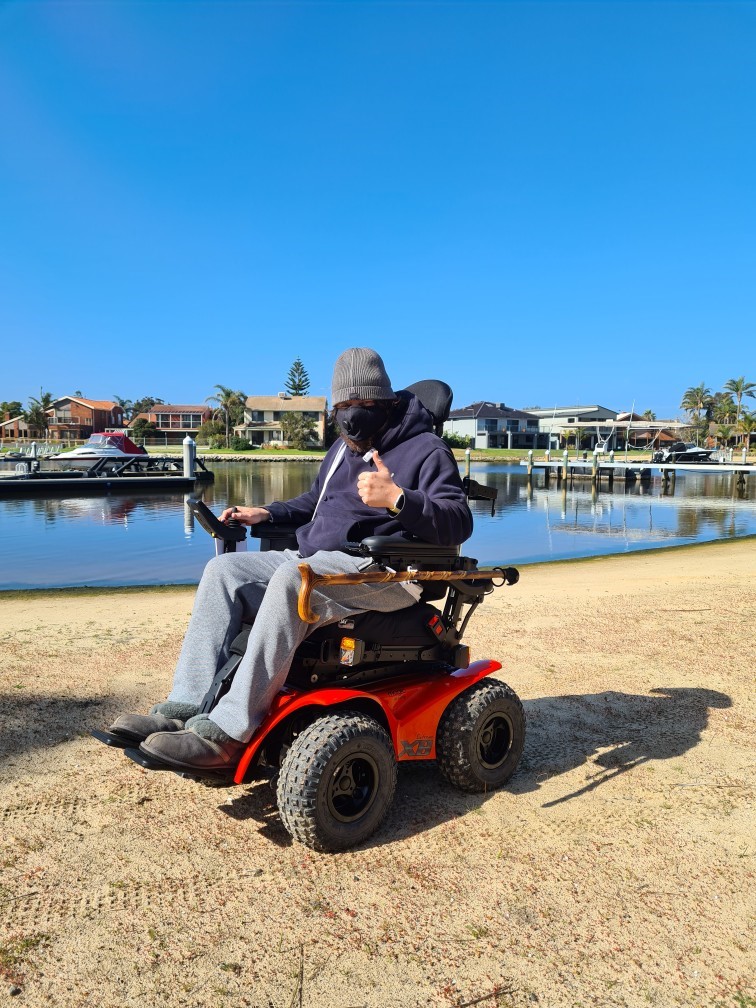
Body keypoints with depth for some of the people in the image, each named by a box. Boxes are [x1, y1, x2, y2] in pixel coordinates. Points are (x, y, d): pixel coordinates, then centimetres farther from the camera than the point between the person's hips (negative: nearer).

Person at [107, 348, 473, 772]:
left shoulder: (425, 449, -3)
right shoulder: (343, 449, 22)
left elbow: (459, 523, -15)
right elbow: (315, 502, 35)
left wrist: (397, 498, -31)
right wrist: (265, 513, 18)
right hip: (316, 560, 9)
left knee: (293, 578, -36)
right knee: (224, 570, -7)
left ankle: (228, 733, -35)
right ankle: (185, 708, -16)